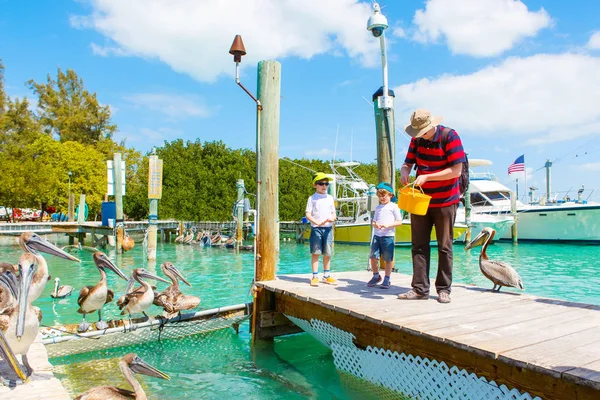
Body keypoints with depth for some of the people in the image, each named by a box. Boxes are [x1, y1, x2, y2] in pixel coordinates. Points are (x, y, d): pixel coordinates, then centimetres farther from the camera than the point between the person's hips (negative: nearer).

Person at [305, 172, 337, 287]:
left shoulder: (330, 198, 12)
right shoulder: (312, 198, 1)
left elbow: (333, 213, 13)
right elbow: (308, 214, -5)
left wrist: (332, 218, -10)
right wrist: (317, 222, -20)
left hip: (328, 228, 4)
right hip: (316, 228, -3)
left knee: (327, 253, 8)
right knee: (315, 253, -2)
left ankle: (326, 276, 19)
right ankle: (315, 276, 4)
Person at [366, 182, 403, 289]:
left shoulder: (393, 206, 1)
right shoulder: (378, 207, 17)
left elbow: (399, 222, -2)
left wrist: (388, 225, -16)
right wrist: (375, 224, -6)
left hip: (388, 235, -4)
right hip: (377, 235, 4)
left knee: (388, 259, 3)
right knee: (373, 256, -1)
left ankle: (387, 280, 15)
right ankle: (376, 276, 20)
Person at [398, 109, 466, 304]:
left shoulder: (450, 136, -14)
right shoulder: (416, 139, 4)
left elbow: (456, 170, -18)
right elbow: (407, 163, 8)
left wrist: (427, 177, -24)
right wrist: (404, 172, -17)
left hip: (445, 201, -5)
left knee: (444, 247, 4)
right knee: (419, 245, 3)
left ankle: (444, 290, 13)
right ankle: (420, 289, 8)